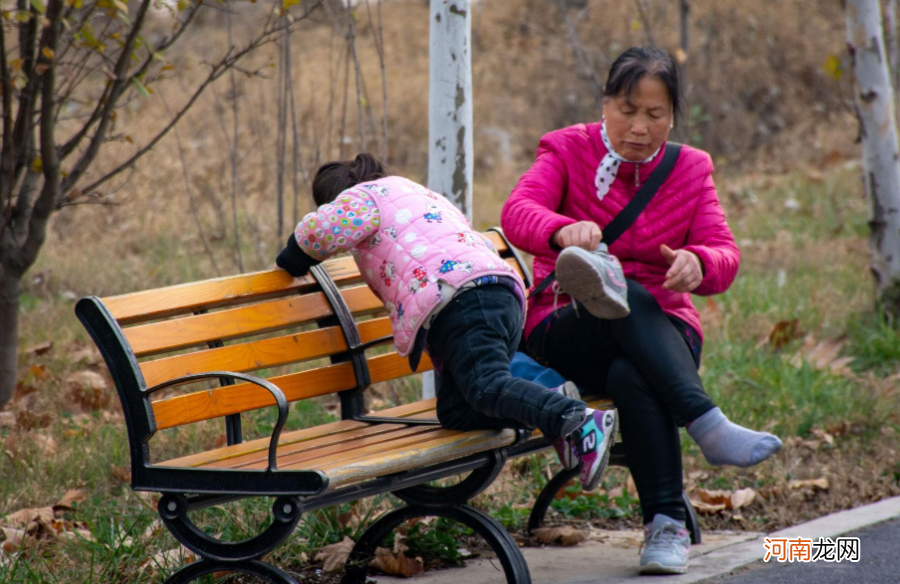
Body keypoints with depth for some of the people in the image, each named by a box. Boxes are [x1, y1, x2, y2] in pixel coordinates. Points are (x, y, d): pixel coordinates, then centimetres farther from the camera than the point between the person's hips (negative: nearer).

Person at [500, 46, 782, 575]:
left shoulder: (691, 169, 12)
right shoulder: (568, 151, 4)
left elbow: (726, 256, -3)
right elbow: (517, 213, -17)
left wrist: (698, 263, -30)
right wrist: (563, 230, -42)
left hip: (662, 332, 1)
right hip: (568, 332, -1)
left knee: (632, 376, -37)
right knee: (623, 297, -38)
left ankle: (667, 525, -36)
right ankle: (707, 424, -47)